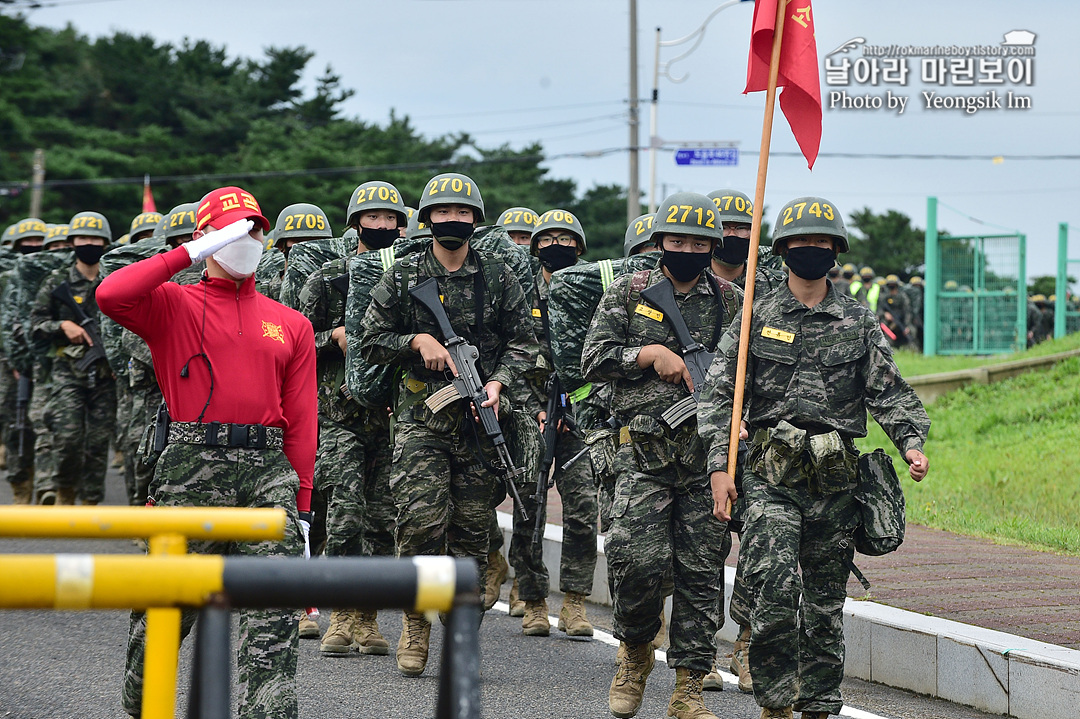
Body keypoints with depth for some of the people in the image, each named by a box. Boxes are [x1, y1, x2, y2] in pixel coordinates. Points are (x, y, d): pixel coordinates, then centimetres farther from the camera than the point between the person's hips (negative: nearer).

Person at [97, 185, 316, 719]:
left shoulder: (291, 325, 16)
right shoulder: (172, 305, 7)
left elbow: (301, 421, 12)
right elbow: (111, 295, -15)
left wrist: (302, 508, 5)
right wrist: (192, 253, -9)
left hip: (269, 470, 2)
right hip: (193, 464, -2)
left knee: (273, 618, -7)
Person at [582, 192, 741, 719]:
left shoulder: (732, 303, 10)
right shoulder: (629, 293, 6)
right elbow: (593, 360, 3)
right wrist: (651, 353, -9)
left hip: (708, 453, 2)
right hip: (644, 452, -2)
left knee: (700, 571, 0)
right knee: (639, 559, -13)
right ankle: (635, 655, 14)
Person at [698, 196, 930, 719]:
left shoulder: (859, 322, 9)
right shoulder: (756, 317, 6)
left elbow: (889, 392, 6)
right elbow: (719, 395, 4)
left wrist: (912, 443, -13)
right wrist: (719, 466, -6)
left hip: (835, 479, 2)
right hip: (771, 475, -2)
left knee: (825, 602, 6)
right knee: (774, 589, -16)